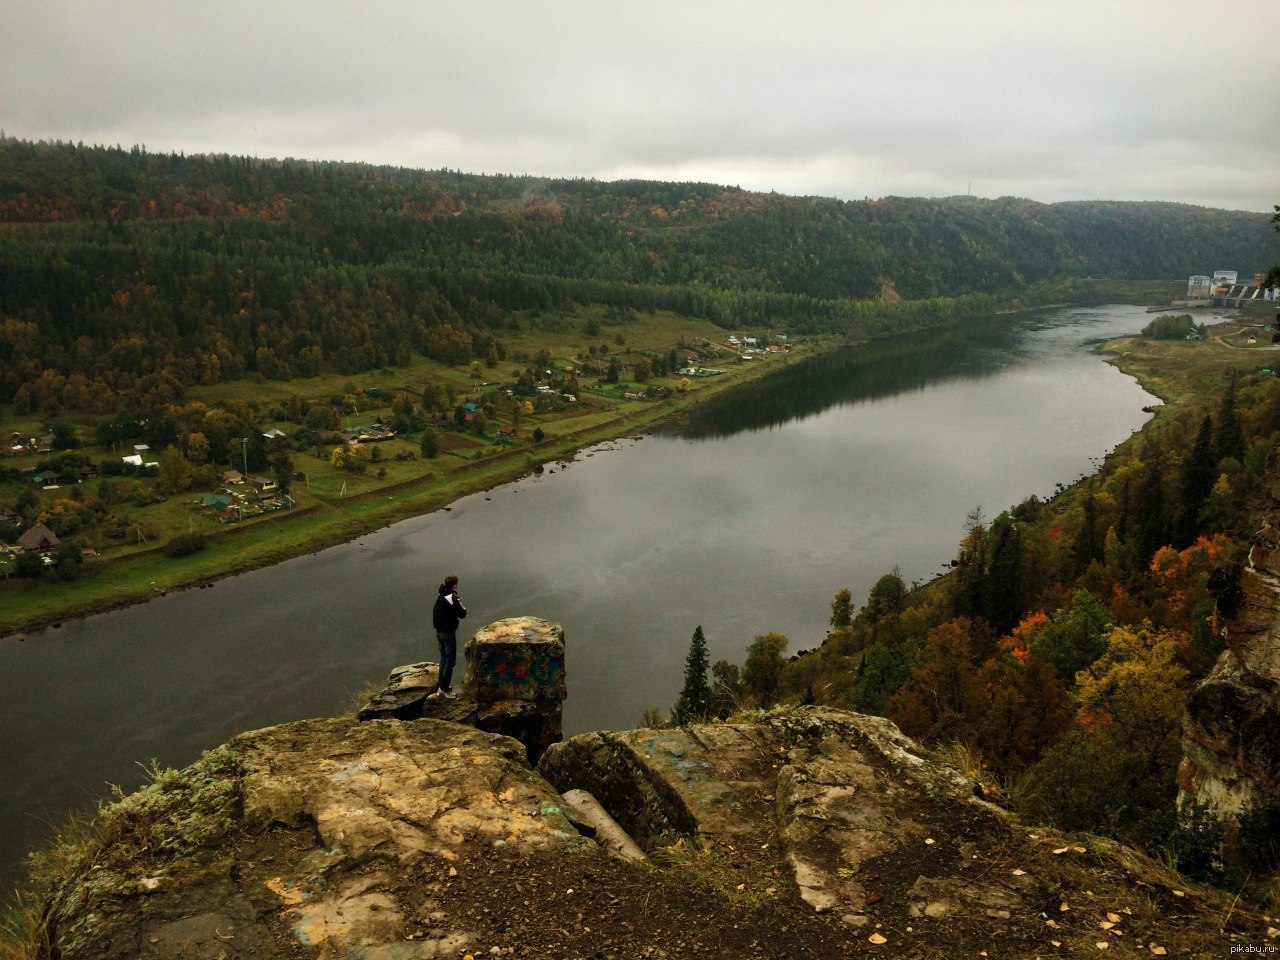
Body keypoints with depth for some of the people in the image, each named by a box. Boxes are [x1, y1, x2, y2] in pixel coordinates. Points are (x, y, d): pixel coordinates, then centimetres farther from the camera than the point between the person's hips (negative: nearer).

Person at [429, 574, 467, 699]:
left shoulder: (440, 597, 6)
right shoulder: (453, 598, -19)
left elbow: (435, 613, 13)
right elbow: (462, 614, -16)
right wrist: (462, 607, 0)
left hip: (439, 631, 8)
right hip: (448, 633, -8)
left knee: (443, 658, 18)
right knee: (450, 660, 0)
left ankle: (441, 685, 24)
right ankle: (444, 688, 0)